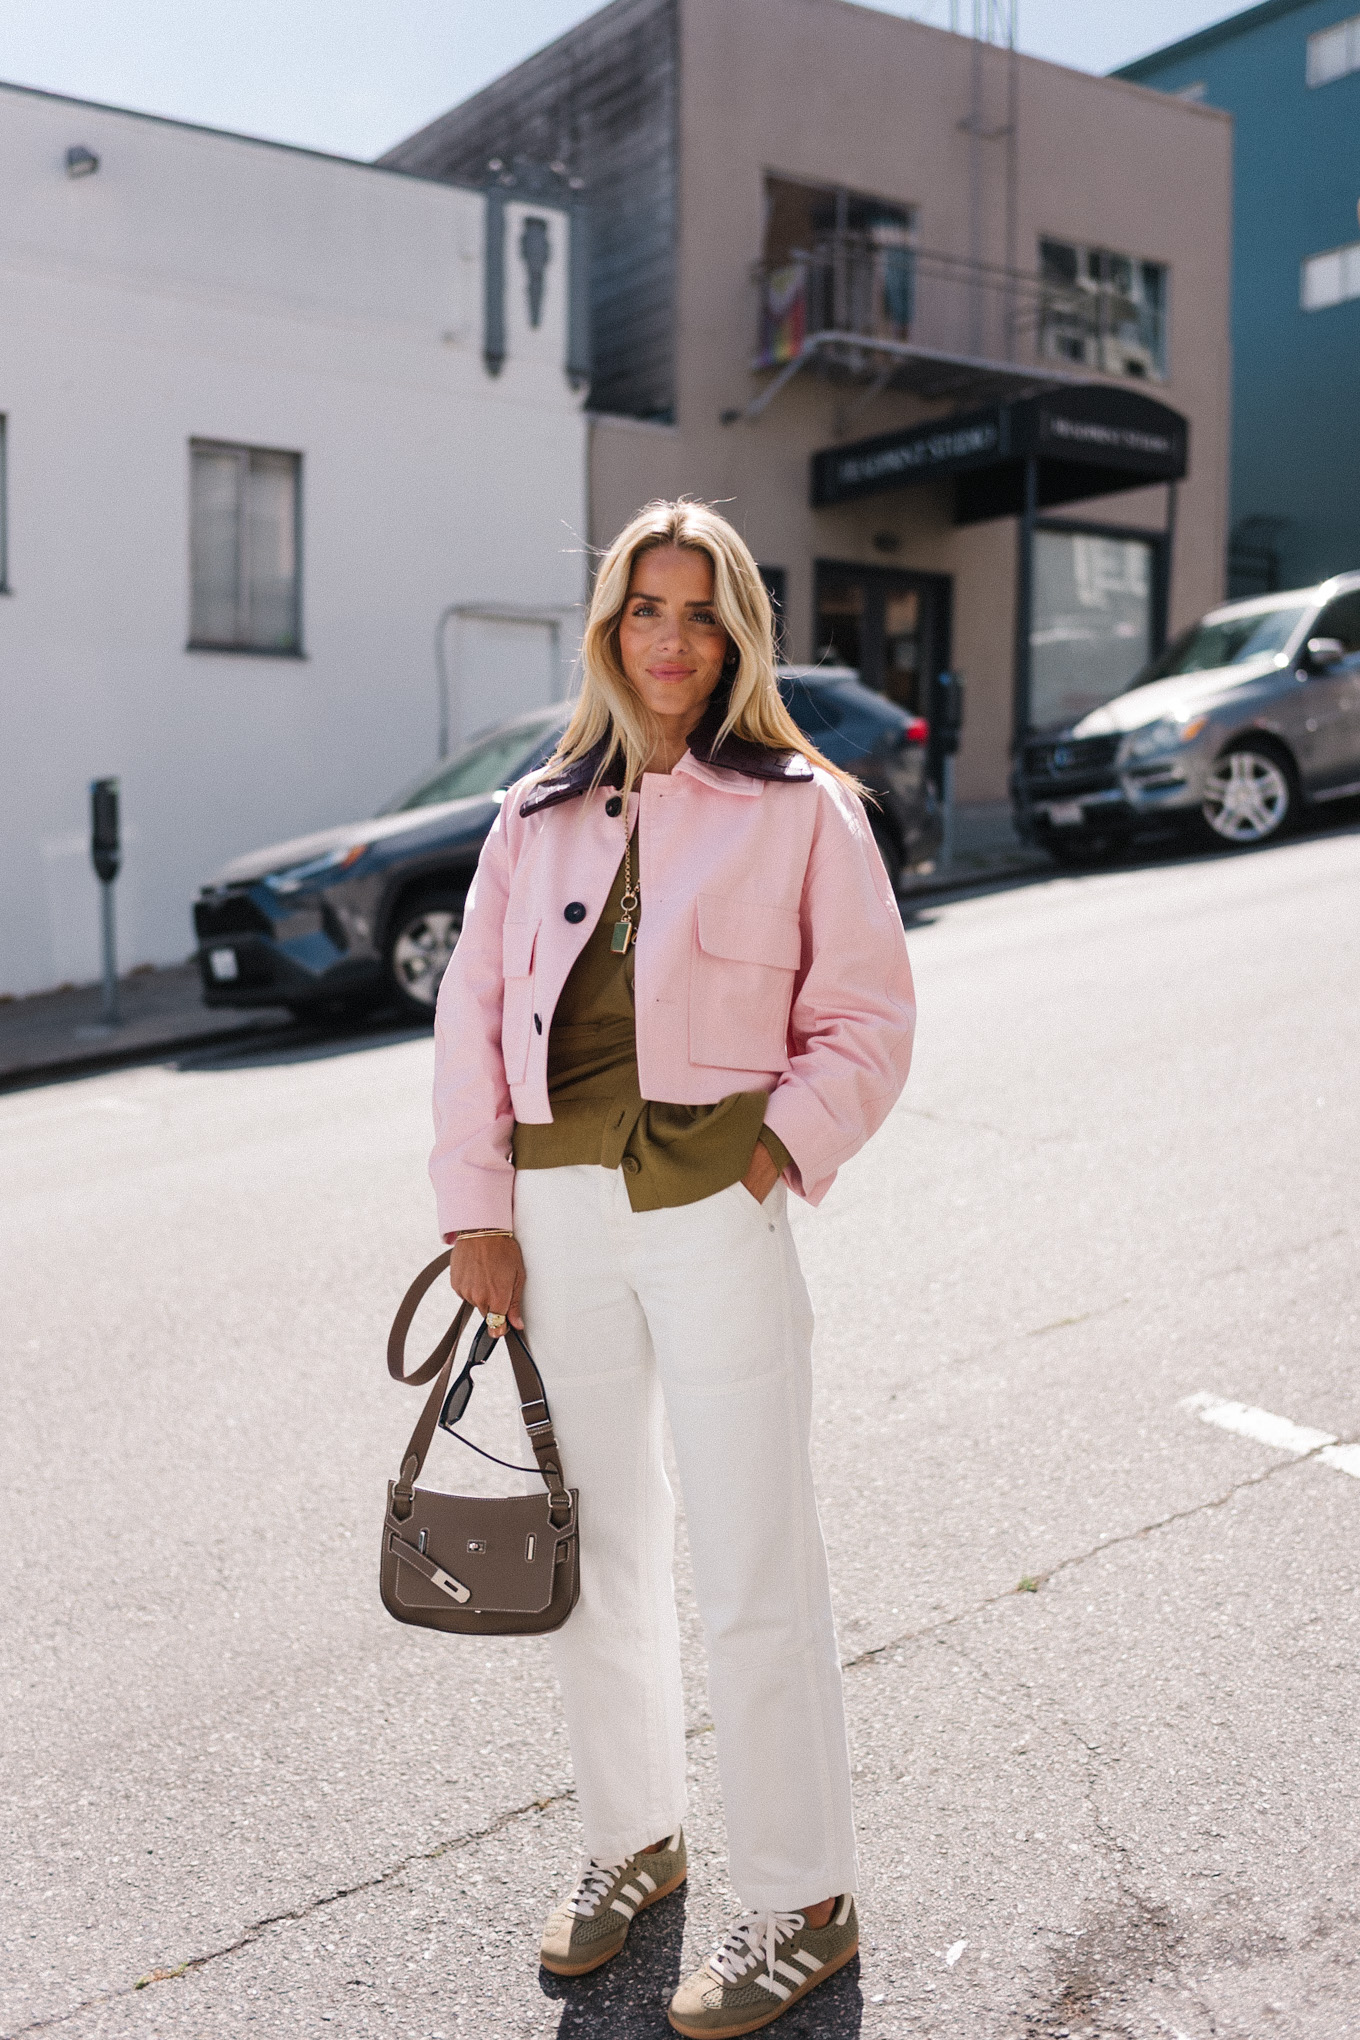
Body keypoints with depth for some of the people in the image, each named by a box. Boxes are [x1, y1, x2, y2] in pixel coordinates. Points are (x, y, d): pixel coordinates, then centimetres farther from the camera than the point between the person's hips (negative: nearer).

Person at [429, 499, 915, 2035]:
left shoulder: (799, 807, 0)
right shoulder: (540, 815, 10)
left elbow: (868, 1015, 1)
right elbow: (473, 1012, 9)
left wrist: (784, 1146, -12)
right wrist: (476, 1206, 3)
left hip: (714, 1213, -4)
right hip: (557, 1216, 4)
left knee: (752, 1576, 1)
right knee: (594, 1551, 16)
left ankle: (801, 1904, 20)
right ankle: (631, 1839, 37)